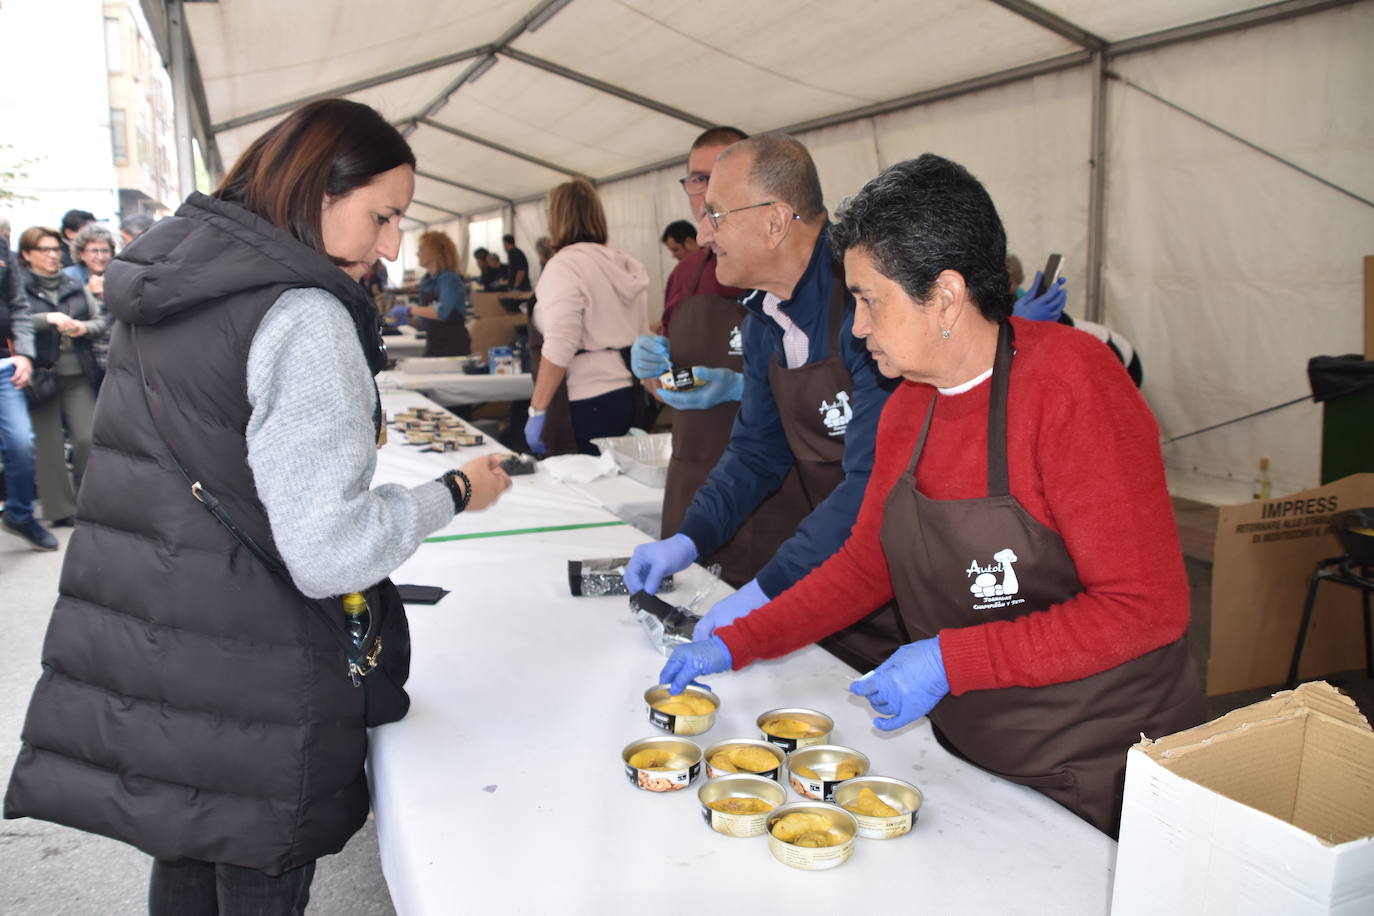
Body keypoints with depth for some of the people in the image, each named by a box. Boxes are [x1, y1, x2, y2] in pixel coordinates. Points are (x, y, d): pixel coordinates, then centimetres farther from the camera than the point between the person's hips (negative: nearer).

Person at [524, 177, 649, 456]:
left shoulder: (564, 265, -10)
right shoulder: (628, 265, 12)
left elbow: (558, 348, -18)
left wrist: (536, 411, -15)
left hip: (587, 404, -7)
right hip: (629, 398, 7)